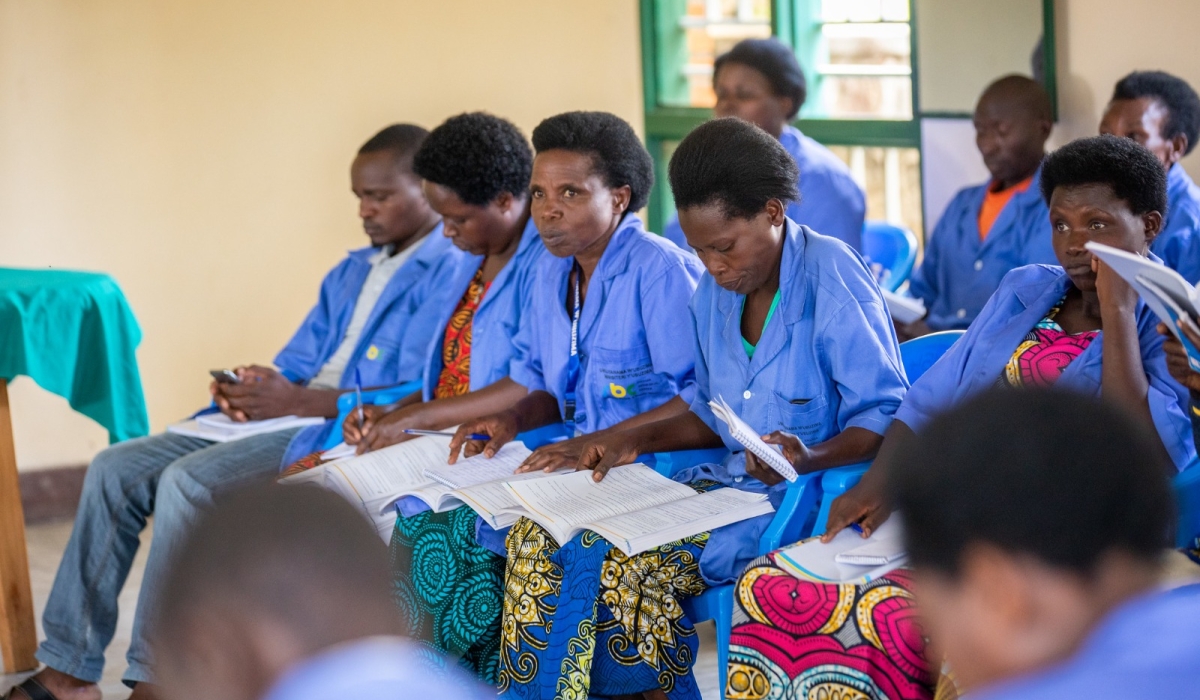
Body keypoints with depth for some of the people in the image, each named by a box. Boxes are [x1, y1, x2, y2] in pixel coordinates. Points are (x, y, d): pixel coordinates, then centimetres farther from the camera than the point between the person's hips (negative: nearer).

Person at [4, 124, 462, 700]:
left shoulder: (451, 272, -6)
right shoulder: (350, 273, 24)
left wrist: (297, 400, -20)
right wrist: (250, 390, -2)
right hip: (284, 419, 9)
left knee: (188, 481, -29)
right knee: (115, 470, -5)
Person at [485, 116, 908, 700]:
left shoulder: (832, 280, -13)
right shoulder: (715, 291, 12)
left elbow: (884, 416, -13)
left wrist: (812, 457, -31)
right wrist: (634, 438, 7)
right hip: (731, 479, 8)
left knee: (627, 564, -27)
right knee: (539, 540, -9)